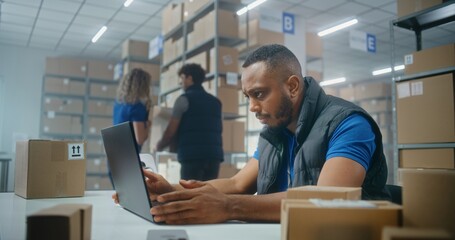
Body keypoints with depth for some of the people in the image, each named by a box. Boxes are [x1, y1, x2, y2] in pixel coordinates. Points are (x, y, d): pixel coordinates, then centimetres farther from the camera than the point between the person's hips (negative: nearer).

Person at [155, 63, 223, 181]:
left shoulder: (184, 99, 0)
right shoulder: (215, 101, 18)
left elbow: (171, 131, -1)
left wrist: (160, 145, 16)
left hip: (192, 155, -6)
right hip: (214, 154, 6)